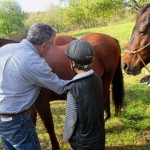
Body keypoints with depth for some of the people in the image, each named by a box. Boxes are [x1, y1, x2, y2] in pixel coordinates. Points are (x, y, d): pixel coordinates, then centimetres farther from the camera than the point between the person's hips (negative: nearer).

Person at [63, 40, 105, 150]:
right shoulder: (97, 79, -11)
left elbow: (71, 119, -20)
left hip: (83, 140, -5)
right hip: (99, 133, 6)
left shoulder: (74, 89, -29)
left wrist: (66, 136, -3)